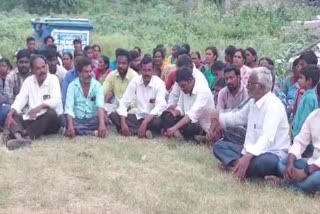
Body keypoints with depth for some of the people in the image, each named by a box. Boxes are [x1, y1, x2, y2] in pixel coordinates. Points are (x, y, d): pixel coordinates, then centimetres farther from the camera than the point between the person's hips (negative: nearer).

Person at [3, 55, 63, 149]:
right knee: (13, 116, -17)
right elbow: (20, 99, -5)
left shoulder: (53, 79, -5)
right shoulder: (28, 81, 7)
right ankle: (19, 137, -46)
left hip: (50, 120, -4)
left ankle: (27, 136, -40)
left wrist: (40, 107, -37)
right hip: (32, 119, 4)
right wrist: (11, 113, -24)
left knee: (51, 112, -34)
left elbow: (56, 100, -21)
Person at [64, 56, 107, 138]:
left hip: (92, 120, 0)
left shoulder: (97, 85, -2)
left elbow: (100, 105, -17)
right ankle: (94, 132, -25)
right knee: (66, 122, -33)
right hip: (77, 120, 0)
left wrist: (102, 123, -36)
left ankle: (78, 131, -22)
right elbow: (69, 107, -14)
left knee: (104, 120, -31)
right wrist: (70, 125, -33)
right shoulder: (72, 86, -3)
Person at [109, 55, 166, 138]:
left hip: (152, 118, -5)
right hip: (138, 117, 5)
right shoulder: (135, 81, -4)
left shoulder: (159, 83, -14)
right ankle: (144, 132, -26)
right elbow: (124, 102, -6)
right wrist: (123, 123, -21)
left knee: (158, 122, -39)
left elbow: (160, 106, -26)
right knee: (113, 115, -16)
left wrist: (144, 123, -38)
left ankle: (132, 130, -20)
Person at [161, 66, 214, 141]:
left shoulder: (203, 90, -23)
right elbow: (181, 107, 10)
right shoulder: (185, 89, 1)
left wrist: (174, 128, -40)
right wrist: (175, 113, -16)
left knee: (189, 127, -39)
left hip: (204, 127, -8)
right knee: (165, 114, -7)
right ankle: (177, 135, -26)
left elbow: (193, 114, -33)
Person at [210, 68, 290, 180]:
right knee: (219, 145, 3)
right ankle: (239, 165, -24)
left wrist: (247, 156, -46)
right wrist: (218, 117, 5)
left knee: (261, 163, -43)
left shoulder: (273, 104, -21)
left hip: (273, 154, -9)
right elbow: (238, 117, 25)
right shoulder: (253, 102, 7)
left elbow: (267, 138, -33)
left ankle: (239, 167, -11)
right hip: (252, 151, 9)